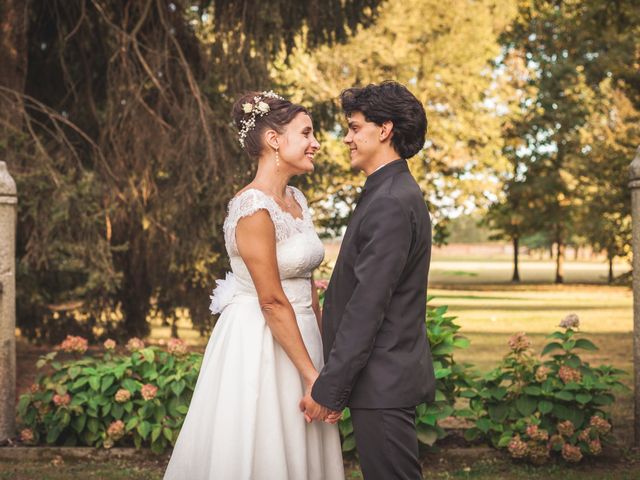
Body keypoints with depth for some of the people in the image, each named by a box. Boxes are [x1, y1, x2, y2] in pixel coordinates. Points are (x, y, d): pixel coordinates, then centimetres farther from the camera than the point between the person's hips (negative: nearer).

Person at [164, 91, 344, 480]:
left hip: (297, 337, 9)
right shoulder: (253, 208, -19)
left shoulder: (297, 200, 8)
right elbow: (272, 301, -20)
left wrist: (325, 356, 13)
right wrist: (313, 375, -18)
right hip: (260, 345, -8)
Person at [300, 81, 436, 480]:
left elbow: (367, 306, -22)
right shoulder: (393, 193, 14)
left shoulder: (391, 203, -19)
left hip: (382, 383, -10)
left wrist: (328, 388, -19)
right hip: (387, 376, 10)